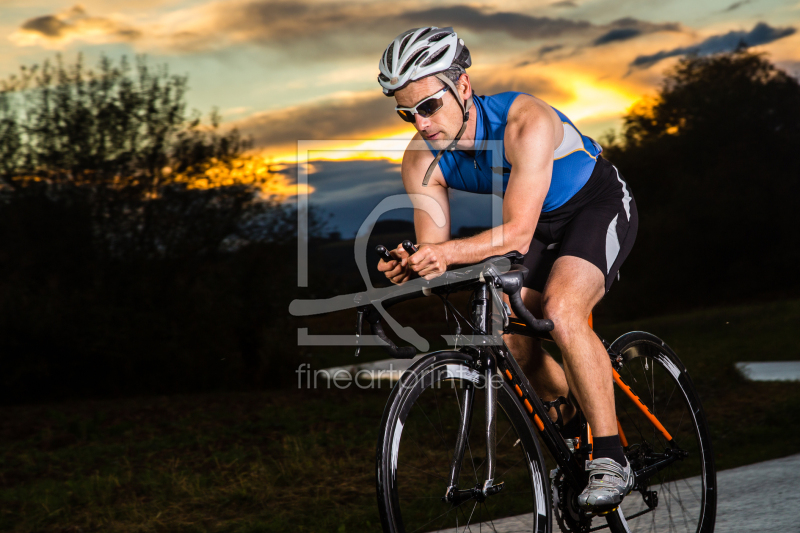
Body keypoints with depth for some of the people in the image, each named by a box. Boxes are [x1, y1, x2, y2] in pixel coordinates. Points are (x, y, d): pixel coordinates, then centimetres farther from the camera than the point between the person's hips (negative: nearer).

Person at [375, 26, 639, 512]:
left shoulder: (525, 122, -36)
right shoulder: (422, 161, -18)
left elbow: (517, 234, -42)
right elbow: (435, 252, -18)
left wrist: (449, 252, -57)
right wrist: (410, 267, -41)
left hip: (599, 205, -6)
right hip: (541, 222, 6)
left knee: (560, 308, -31)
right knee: (517, 344, -8)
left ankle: (611, 459, -23)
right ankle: (571, 429, 21)